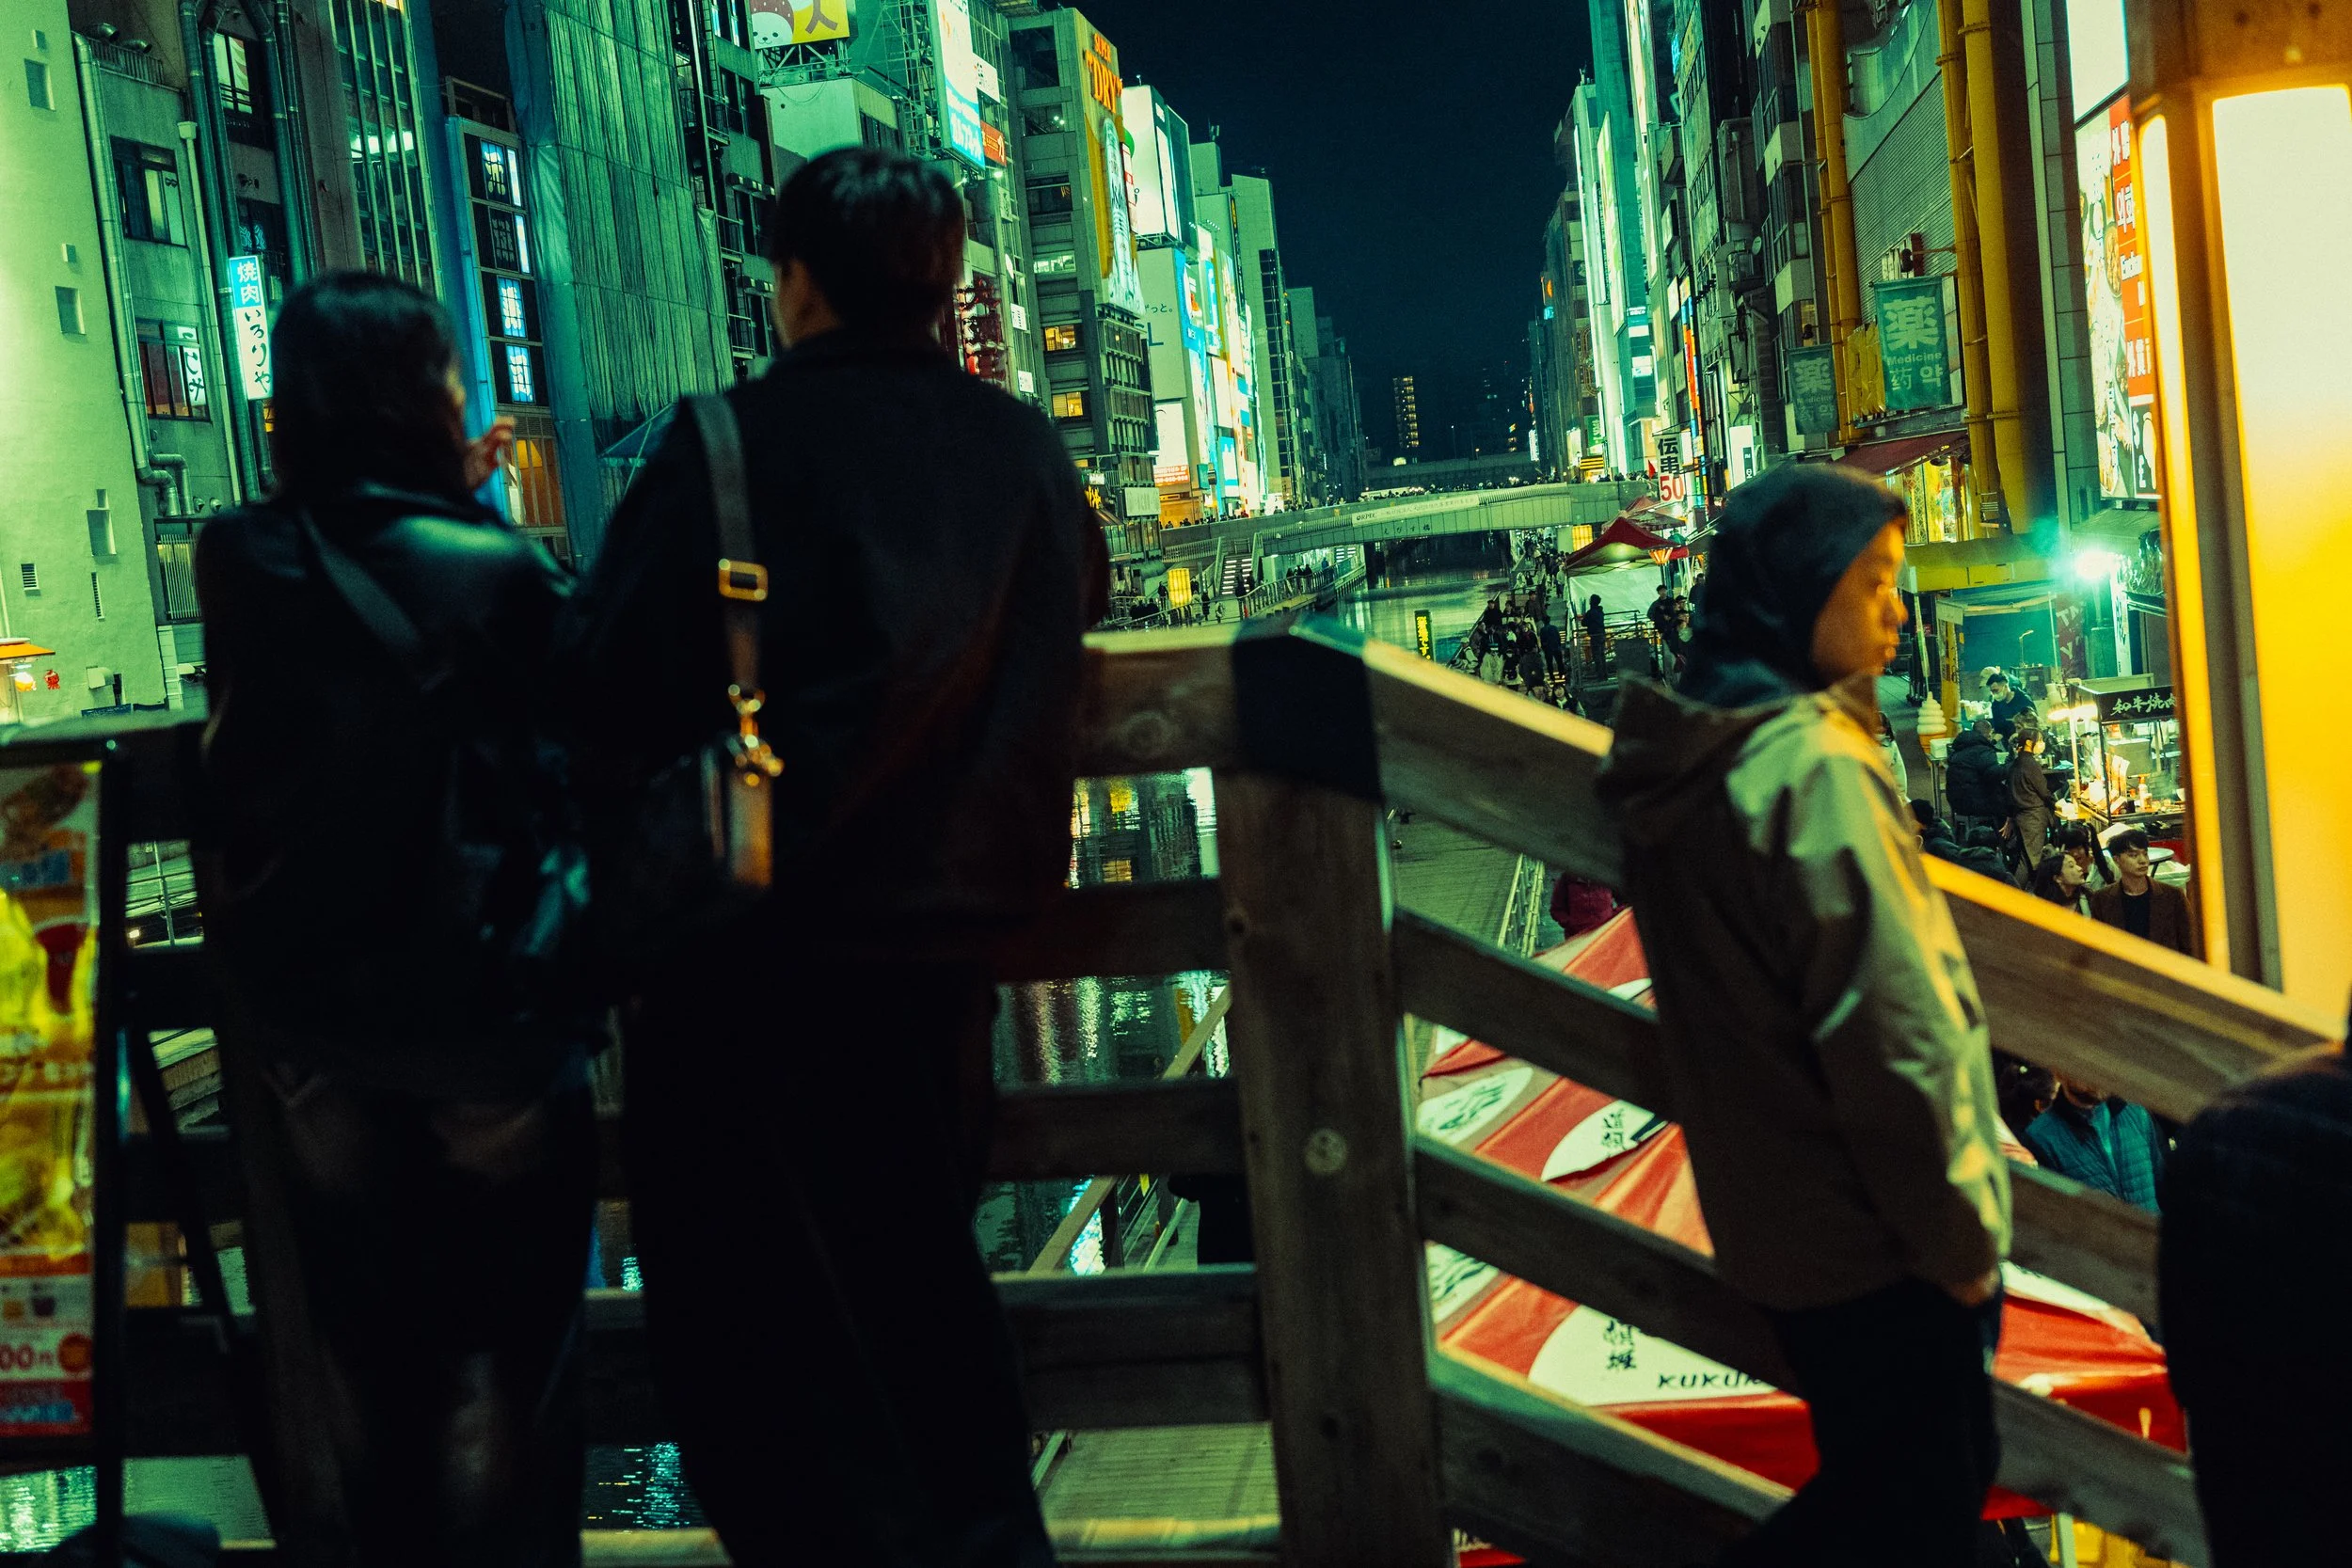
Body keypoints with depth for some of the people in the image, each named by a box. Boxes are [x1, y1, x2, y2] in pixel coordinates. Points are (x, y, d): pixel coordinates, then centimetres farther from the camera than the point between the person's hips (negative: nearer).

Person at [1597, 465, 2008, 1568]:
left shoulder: (1683, 763, 6)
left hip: (1768, 1220, 9)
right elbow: (1895, 1046, -23)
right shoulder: (1816, 770, -22)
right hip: (1872, 1242, -8)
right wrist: (1962, 1236, -12)